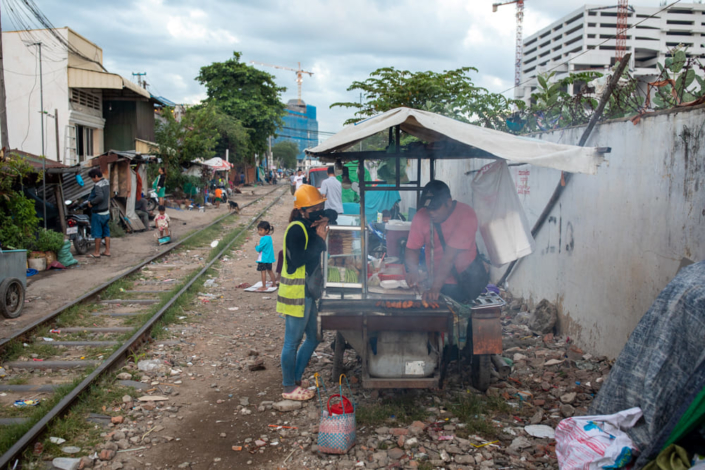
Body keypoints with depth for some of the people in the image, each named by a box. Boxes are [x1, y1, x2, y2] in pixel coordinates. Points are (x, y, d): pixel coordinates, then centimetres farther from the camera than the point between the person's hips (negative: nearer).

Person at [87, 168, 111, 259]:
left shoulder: (97, 185, -19)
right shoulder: (106, 182, 7)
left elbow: (100, 197, -34)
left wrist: (91, 202, -20)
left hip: (98, 213, -8)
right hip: (106, 211, 8)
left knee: (97, 233, 1)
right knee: (106, 232, 12)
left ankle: (97, 253, 8)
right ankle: (107, 251, 17)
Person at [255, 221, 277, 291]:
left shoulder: (264, 239, -20)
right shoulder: (269, 237, 7)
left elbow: (260, 248, -21)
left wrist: (256, 247, 1)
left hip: (263, 258, -9)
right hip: (269, 257, 9)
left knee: (263, 271, -3)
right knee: (270, 270, 21)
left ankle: (264, 286, 0)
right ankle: (274, 283, 31)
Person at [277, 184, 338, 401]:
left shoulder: (309, 224, 11)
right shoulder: (296, 229, -17)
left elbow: (332, 213, 25)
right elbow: (297, 259, -25)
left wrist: (326, 219, 2)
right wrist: (319, 239, -21)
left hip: (308, 292, 10)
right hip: (296, 293, -10)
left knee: (313, 338, 17)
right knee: (292, 341, 1)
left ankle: (296, 379, 30)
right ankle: (289, 388, 13)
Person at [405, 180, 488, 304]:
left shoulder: (466, 215, -20)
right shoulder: (421, 217, -7)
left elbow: (450, 255, -28)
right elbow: (412, 249, -2)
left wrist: (435, 287, -34)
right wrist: (413, 270, -25)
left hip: (468, 276, -3)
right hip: (436, 278, 4)